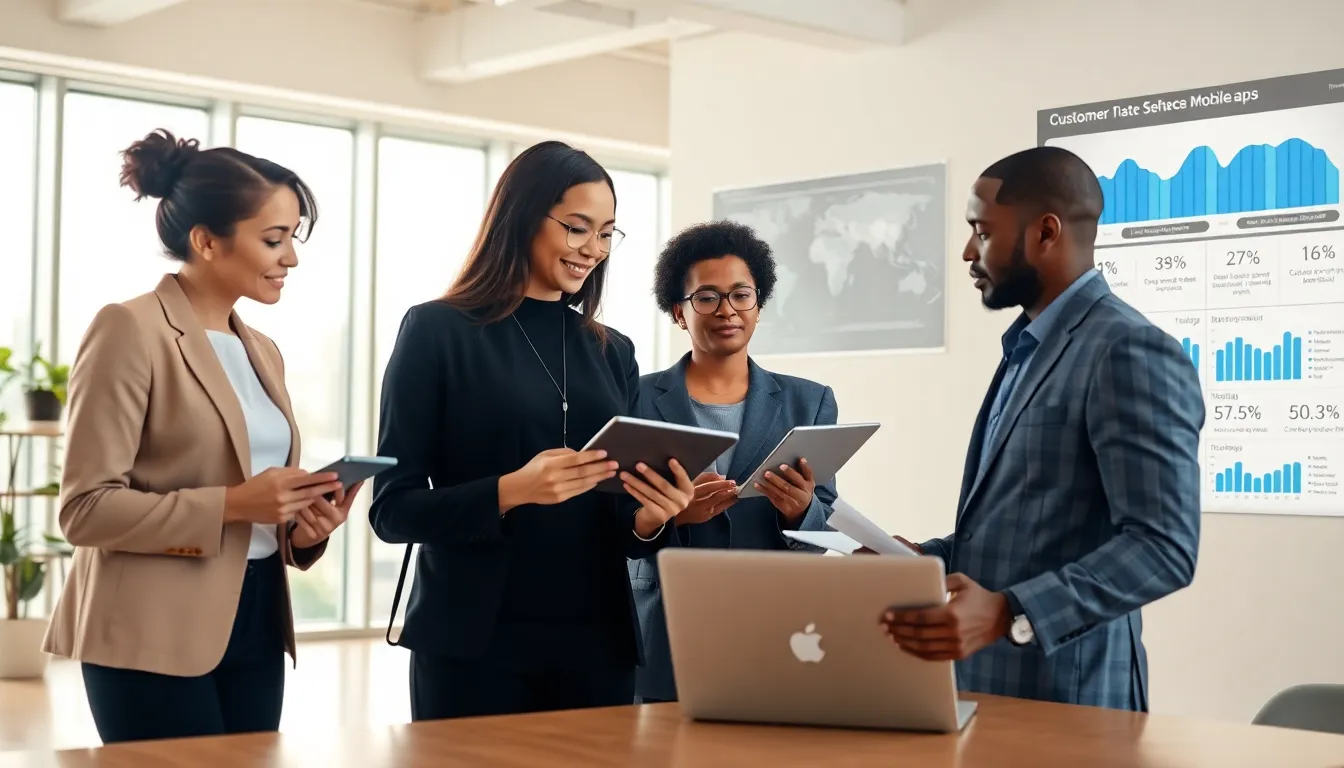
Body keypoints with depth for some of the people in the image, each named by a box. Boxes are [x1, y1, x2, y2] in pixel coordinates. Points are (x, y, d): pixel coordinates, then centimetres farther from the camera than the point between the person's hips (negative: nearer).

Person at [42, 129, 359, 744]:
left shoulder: (262, 351, 15)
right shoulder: (130, 330, -9)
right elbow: (86, 507, -14)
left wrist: (303, 528, -2)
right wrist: (230, 504, -21)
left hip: (254, 626, 8)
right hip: (157, 637, -7)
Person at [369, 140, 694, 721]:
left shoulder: (613, 351, 11)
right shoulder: (437, 331, -3)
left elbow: (624, 529, 13)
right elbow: (393, 509, -7)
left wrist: (652, 518, -9)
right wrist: (511, 490, -22)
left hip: (598, 643, 4)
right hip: (475, 646, -4)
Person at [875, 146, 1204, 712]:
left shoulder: (1130, 352, -16)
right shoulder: (1029, 349, 13)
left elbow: (1163, 546, -23)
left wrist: (1009, 614, -32)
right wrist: (925, 558, 6)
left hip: (1062, 701, -9)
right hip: (987, 684, 9)